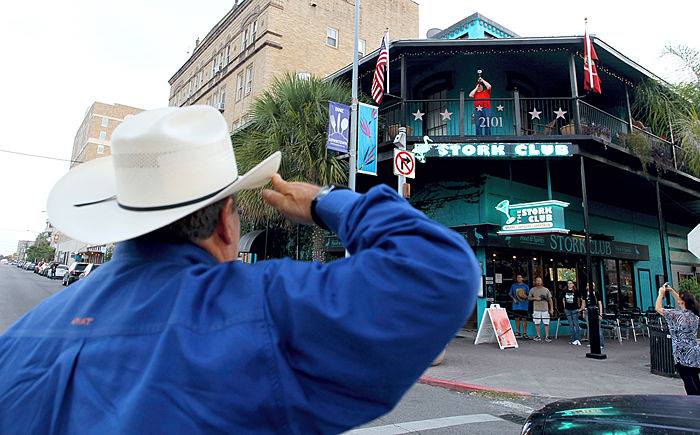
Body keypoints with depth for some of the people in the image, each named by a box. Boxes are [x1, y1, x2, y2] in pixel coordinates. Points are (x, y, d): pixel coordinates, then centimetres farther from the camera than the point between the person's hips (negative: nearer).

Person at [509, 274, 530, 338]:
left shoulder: (525, 286, 6)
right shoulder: (513, 286, 9)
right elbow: (510, 294, 13)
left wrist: (526, 296, -13)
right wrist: (514, 299, -4)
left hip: (524, 305, -2)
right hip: (516, 305, 2)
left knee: (524, 319, -4)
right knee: (517, 318, 6)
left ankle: (524, 333, 0)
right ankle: (518, 332, 16)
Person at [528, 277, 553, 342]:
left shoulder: (546, 290, 7)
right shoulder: (532, 290, 8)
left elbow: (550, 299, 7)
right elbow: (529, 298, 10)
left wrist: (551, 308, 2)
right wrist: (535, 298, -8)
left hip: (545, 309, -1)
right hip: (536, 309, 1)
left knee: (546, 323, -4)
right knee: (537, 323, 4)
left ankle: (547, 336, 1)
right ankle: (538, 336, 14)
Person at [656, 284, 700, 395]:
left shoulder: (677, 315, -17)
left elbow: (658, 308, -10)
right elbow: (682, 303, 23)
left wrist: (661, 293, 1)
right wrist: (671, 291, 22)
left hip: (683, 355, -7)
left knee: (688, 383, 0)